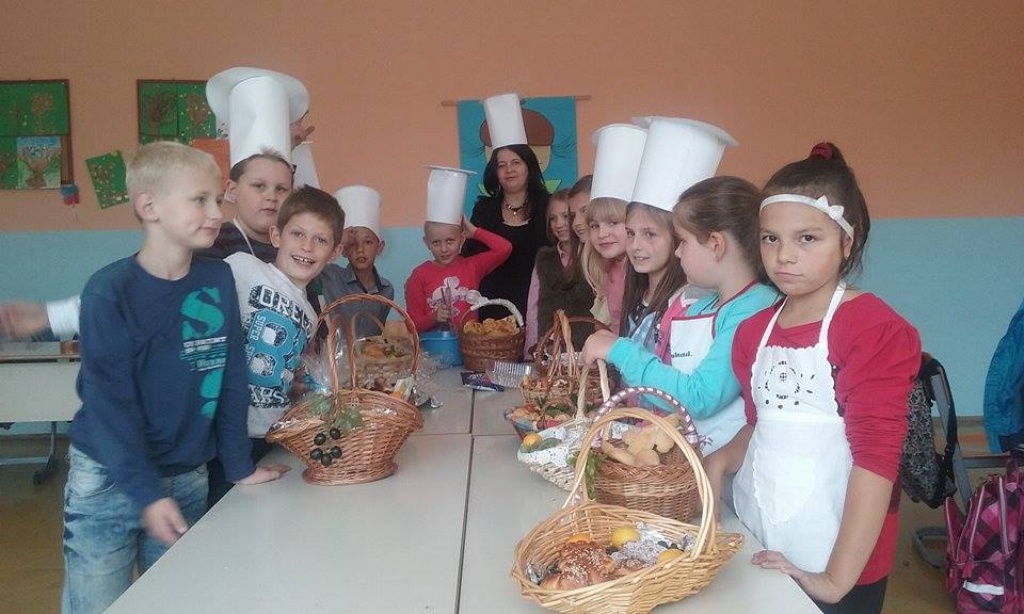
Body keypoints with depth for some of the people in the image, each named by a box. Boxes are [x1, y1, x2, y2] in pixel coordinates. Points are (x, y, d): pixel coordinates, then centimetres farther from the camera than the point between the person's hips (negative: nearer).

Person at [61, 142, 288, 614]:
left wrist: (240, 466, 4)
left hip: (188, 481, 4)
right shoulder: (110, 291, -14)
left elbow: (230, 381, 2)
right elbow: (109, 401, -15)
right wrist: (146, 491, -19)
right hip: (107, 482, -4)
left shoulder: (218, 281, -2)